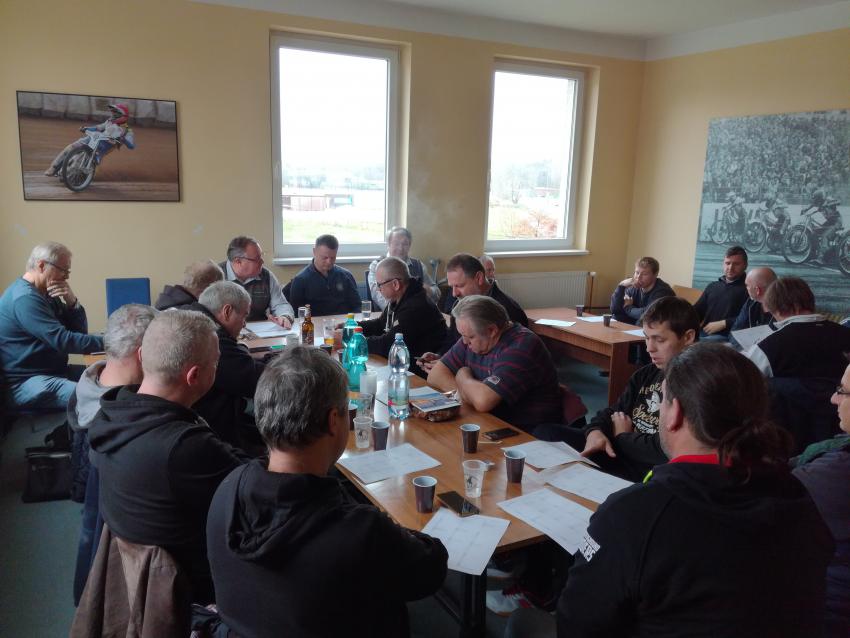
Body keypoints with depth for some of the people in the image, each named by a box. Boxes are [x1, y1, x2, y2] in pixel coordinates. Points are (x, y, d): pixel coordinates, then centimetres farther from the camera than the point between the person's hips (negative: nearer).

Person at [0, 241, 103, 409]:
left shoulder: (46, 294, 14)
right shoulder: (25, 298, -18)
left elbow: (80, 331, 9)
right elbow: (64, 341, -25)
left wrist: (72, 301, -7)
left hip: (54, 371, 10)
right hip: (26, 382, -10)